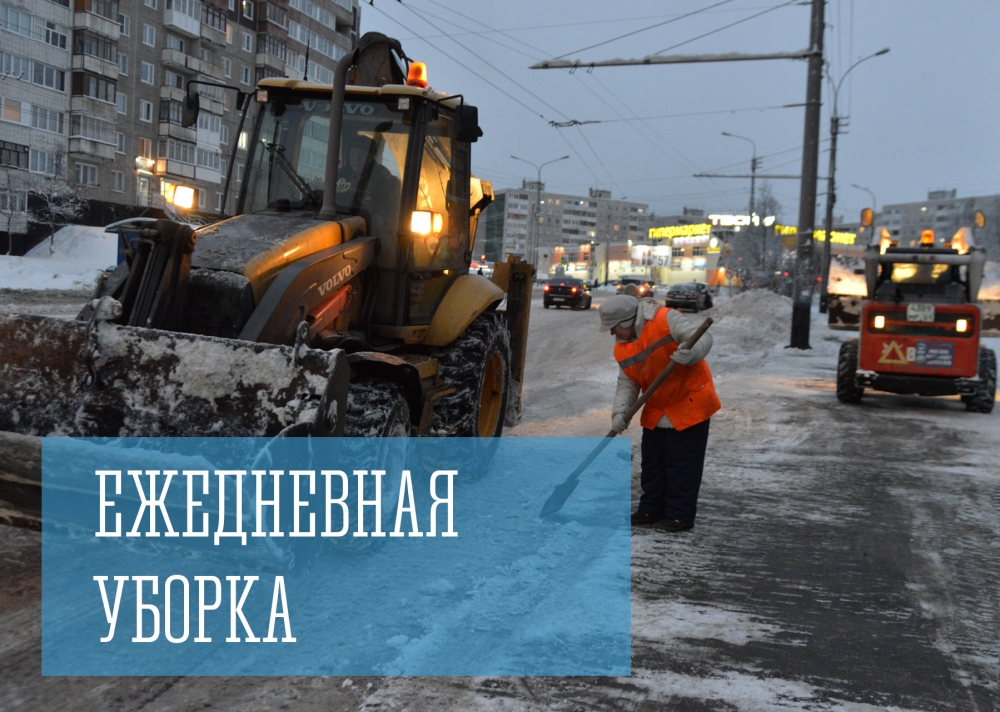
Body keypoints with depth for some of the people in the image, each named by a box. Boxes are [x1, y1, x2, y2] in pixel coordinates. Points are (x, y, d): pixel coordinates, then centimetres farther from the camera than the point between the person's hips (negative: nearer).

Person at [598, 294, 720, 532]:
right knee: (652, 461, 13)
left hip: (689, 404, -7)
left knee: (682, 463, -2)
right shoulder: (622, 348, 2)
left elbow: (703, 337, -26)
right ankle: (651, 510, 25)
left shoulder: (666, 320, -20)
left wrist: (691, 354, -47)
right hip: (656, 410, 8)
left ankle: (680, 514, 7)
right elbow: (627, 382, 1)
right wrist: (620, 411, -14)